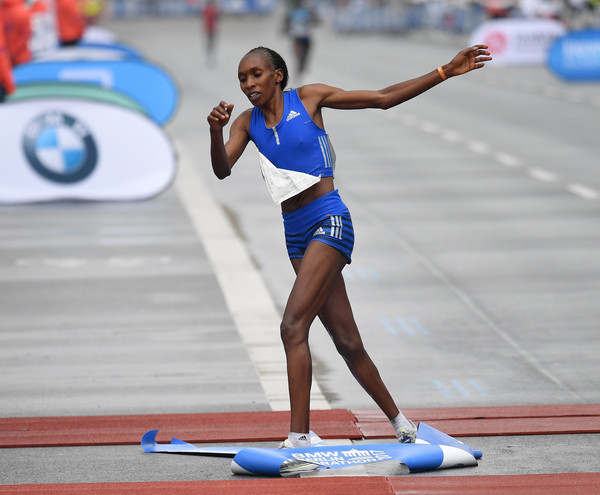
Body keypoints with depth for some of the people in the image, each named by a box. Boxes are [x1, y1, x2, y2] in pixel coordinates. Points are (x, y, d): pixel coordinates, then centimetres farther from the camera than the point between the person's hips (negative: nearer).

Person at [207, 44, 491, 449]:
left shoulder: (309, 98, 0)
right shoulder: (248, 123, 10)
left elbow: (384, 98, 3)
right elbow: (222, 170, -5)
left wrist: (447, 72, 0)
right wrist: (215, 131, -25)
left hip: (329, 220, -5)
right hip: (296, 233, 5)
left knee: (293, 326, -19)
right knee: (347, 342, 7)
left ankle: (299, 438, -21)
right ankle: (400, 423, 23)